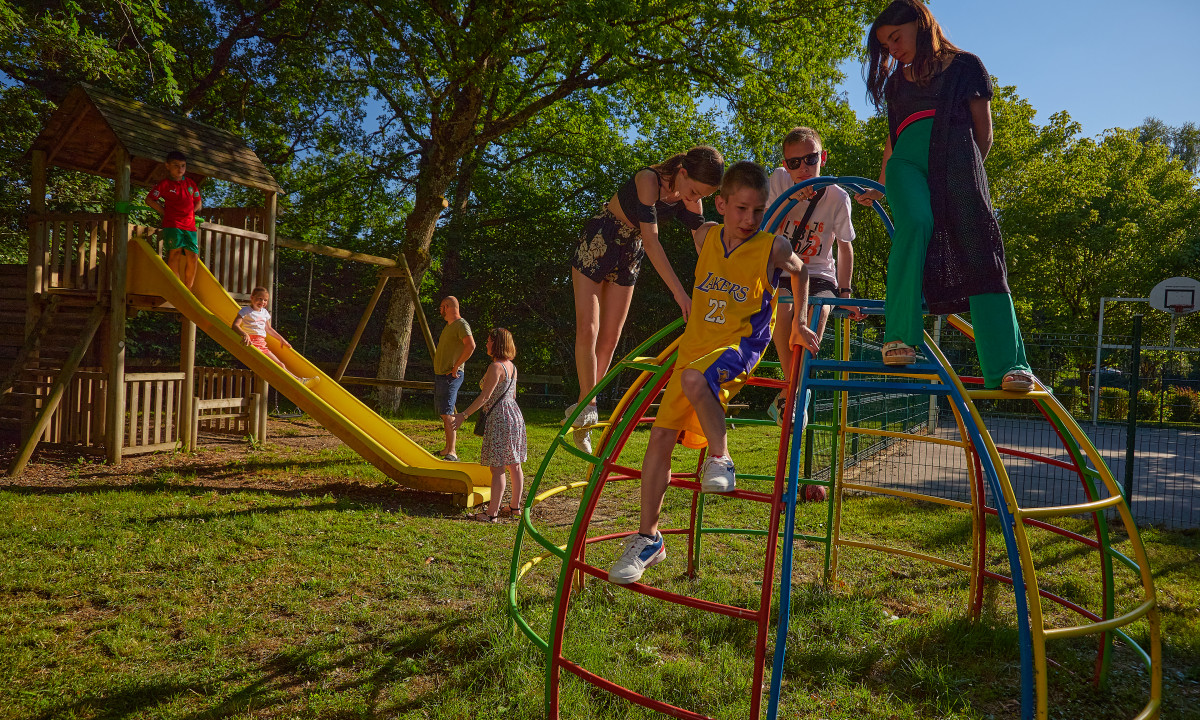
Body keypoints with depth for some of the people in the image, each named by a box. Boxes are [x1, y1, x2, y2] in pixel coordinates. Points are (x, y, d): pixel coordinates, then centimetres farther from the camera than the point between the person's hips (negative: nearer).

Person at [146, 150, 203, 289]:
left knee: (193, 256, -4)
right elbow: (149, 199, 4)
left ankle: (188, 291, 3)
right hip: (172, 224, -4)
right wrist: (164, 211, -1)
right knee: (175, 252, -16)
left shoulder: (190, 183, 15)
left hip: (189, 225, 4)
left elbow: (198, 203, 23)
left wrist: (188, 212, 9)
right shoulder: (164, 183, 3)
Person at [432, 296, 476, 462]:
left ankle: (452, 453, -18)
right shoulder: (448, 325, 19)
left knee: (447, 414, -16)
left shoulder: (461, 324, -12)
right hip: (440, 374, 10)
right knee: (445, 414, 14)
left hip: (451, 376, -10)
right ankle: (447, 448, 23)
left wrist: (455, 367, -23)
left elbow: (471, 346, -29)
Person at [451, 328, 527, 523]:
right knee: (514, 465, 14)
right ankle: (515, 506, 24)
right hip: (514, 414, 9)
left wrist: (464, 415, -12)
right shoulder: (512, 366, 11)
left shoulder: (496, 367, -15)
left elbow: (484, 397, -17)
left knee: (497, 468, -7)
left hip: (499, 418, -9)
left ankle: (492, 513, -4)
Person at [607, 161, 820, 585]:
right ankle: (648, 538, 8)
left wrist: (800, 324, 14)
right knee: (661, 435, -3)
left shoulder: (774, 247, -7)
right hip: (696, 345, 5)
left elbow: (800, 272, 14)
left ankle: (720, 459, -12)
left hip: (740, 347, -4)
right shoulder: (705, 237, 3)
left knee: (694, 376, -38)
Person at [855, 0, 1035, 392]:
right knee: (914, 222, -33)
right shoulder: (896, 81, 28)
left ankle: (1007, 366, -22)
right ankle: (899, 336, -36)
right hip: (906, 164, 2)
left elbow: (983, 132, 16)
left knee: (980, 254, -15)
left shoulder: (965, 65, 17)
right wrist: (880, 188, 27)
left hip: (958, 163, -2)